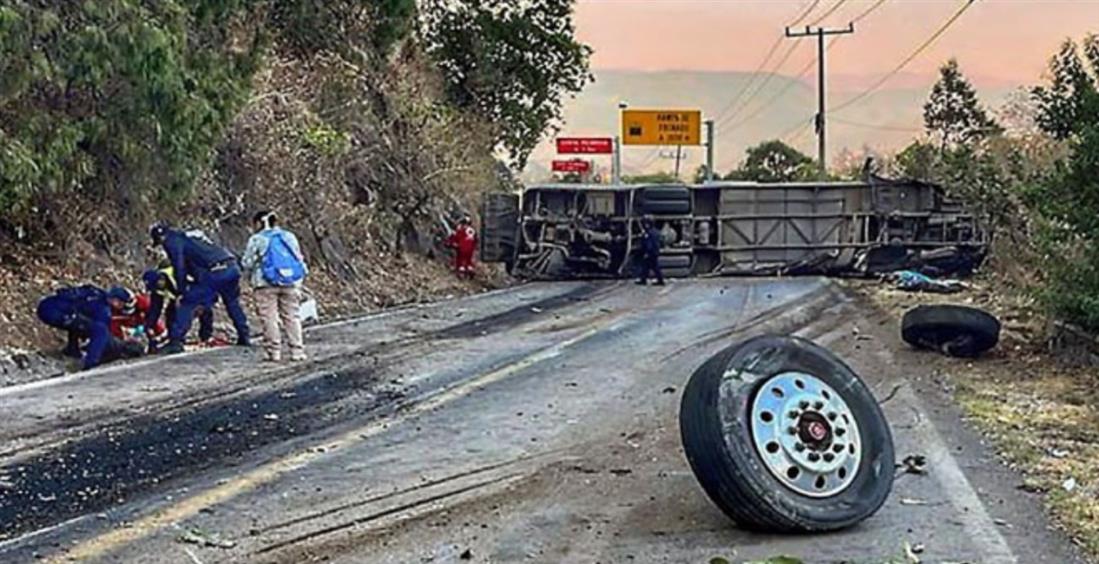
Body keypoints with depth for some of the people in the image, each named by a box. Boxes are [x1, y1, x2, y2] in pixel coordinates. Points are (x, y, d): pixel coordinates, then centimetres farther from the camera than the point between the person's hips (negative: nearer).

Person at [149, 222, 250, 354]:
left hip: (214, 272, -8)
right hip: (232, 267, 8)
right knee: (232, 303, 27)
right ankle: (244, 337, 33)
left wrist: (182, 290, 2)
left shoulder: (172, 241, 8)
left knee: (188, 303, -1)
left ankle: (176, 342, -6)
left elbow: (179, 267, -4)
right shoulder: (190, 236, 34)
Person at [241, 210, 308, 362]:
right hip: (291, 282, 4)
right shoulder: (290, 236, 13)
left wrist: (252, 274, 19)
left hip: (267, 283, -4)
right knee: (291, 317, 8)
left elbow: (247, 263, 0)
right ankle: (297, 351, 5)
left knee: (269, 318, 1)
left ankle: (274, 351, -1)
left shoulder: (257, 239, -1)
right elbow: (299, 258, 16)